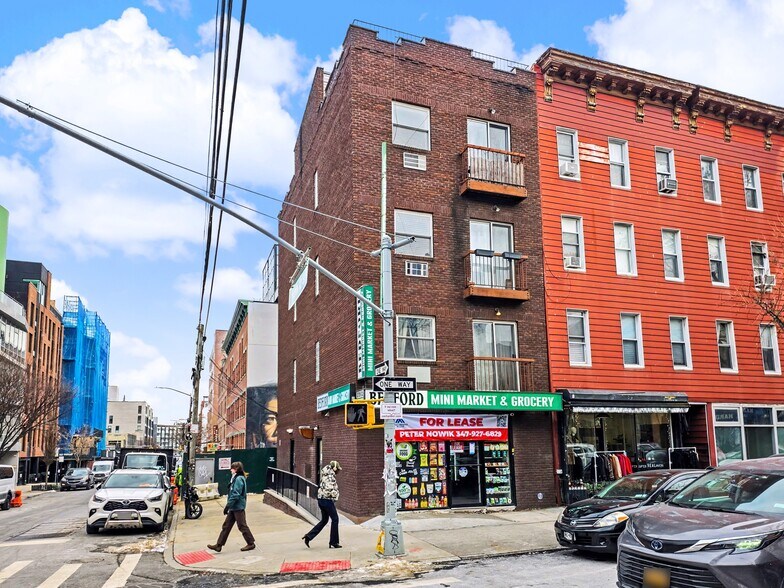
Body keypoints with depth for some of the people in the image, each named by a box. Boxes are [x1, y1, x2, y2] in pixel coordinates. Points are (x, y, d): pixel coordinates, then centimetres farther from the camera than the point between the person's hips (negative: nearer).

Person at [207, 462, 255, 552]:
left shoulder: (239, 479, -18)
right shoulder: (236, 478, 13)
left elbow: (235, 495, -23)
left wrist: (227, 506, -19)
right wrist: (229, 506, 16)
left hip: (238, 507, -10)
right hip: (234, 507, 10)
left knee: (242, 526, 0)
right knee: (226, 525, 10)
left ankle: (251, 543, 11)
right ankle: (219, 545, 14)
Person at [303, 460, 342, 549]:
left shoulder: (325, 476, 14)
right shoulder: (331, 477, -16)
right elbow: (329, 489, -30)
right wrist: (336, 493, -11)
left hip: (321, 500, 9)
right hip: (328, 500, -9)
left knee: (324, 520, 18)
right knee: (335, 519, 2)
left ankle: (309, 536, 12)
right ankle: (333, 543, 7)